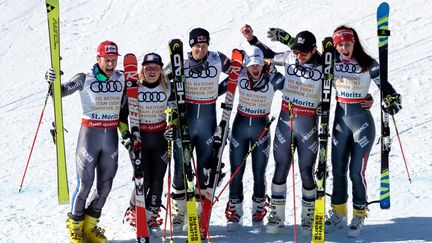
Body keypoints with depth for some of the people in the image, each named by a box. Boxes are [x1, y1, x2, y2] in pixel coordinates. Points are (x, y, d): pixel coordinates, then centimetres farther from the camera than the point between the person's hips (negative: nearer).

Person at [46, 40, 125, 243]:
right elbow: (62, 91, -13)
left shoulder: (121, 79, 4)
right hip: (89, 134, -4)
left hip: (111, 135, 4)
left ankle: (90, 224, 24)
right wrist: (53, 82, -32)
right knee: (85, 183, -4)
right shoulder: (85, 79, -7)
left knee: (105, 184, 8)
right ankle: (75, 226, 13)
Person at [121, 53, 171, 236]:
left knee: (157, 180, -1)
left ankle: (151, 216, 15)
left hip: (160, 138, 2)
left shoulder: (167, 88, 1)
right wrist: (125, 133, -7)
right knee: (144, 180, -7)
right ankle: (133, 213, 15)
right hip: (138, 138, -2)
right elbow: (123, 113, 1)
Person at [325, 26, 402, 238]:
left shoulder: (368, 63, -9)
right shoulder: (332, 61, 0)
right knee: (338, 170, 11)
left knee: (356, 171, -4)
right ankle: (338, 214, 25)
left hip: (361, 120, -4)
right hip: (340, 119, 4)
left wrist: (394, 99, -19)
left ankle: (359, 216, 11)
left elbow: (384, 84, -4)